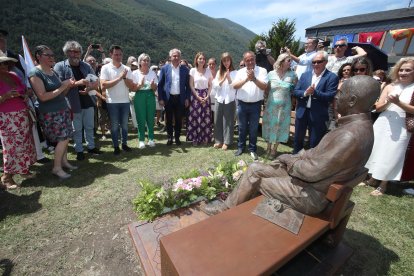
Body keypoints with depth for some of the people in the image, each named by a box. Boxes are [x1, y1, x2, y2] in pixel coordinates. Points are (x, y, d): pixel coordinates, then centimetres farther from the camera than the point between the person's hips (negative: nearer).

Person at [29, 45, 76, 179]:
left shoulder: (53, 72, 12)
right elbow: (43, 97, -20)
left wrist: (68, 86, -2)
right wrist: (62, 86, -18)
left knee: (65, 137, 7)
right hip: (50, 113, -7)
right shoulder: (35, 73, -12)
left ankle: (64, 161, 20)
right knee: (63, 138, -8)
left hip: (63, 109, 7)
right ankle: (56, 167, 5)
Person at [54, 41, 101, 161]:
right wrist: (77, 83, -23)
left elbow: (96, 82, 4)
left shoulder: (86, 66, 7)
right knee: (77, 129, 7)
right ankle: (79, 150, 19)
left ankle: (91, 147, 27)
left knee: (89, 127, 13)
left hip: (88, 102, 3)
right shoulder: (60, 66, -5)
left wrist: (89, 88, -16)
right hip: (73, 104, -3)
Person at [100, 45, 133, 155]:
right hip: (112, 102, -3)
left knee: (124, 124, 10)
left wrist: (124, 77, -16)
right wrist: (119, 78, -18)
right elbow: (103, 85, -14)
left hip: (125, 101, 3)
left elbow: (131, 86, 0)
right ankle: (116, 146, 15)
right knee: (114, 125, 5)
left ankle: (124, 144, 22)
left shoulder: (126, 69, 5)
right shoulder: (105, 68, -3)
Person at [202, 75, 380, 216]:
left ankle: (227, 208, 23)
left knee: (253, 174, -1)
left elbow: (312, 171, -29)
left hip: (311, 194, -9)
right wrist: (291, 159, 3)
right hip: (312, 180, 9)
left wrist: (291, 161, -9)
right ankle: (237, 203, 24)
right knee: (255, 167, 9)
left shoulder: (351, 135, -29)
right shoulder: (357, 125, 5)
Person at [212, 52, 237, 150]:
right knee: (218, 121, 5)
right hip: (219, 99, 3)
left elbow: (234, 87, -8)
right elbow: (215, 86, 2)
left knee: (228, 121, 2)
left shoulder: (235, 72, 1)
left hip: (230, 100, -3)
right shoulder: (219, 72, 12)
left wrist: (228, 78, -18)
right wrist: (223, 79, -11)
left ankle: (226, 142, 11)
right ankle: (218, 140, 17)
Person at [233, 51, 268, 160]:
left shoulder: (262, 71, 0)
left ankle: (252, 149, 21)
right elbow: (235, 86, -7)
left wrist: (254, 79, -24)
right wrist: (246, 79, -21)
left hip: (255, 105, -1)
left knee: (253, 128, 8)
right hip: (242, 104, 2)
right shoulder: (240, 72, 6)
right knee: (242, 127, 12)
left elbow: (264, 87, -11)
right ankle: (240, 147, 27)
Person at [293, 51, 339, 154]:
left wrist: (314, 92, -24)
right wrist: (305, 93, -17)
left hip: (318, 115, -4)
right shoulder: (305, 75, 9)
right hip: (302, 112, 4)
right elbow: (295, 92, 3)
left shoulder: (332, 77, -4)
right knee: (298, 139, 16)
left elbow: (330, 96, -12)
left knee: (314, 143, 7)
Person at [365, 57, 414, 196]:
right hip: (382, 124, 4)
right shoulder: (390, 87, 7)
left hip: (400, 129, -3)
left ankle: (383, 185, 15)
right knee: (376, 152, 11)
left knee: (390, 156, 1)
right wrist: (388, 101, -15)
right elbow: (378, 107, 3)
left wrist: (398, 102, -20)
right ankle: (373, 178, 28)